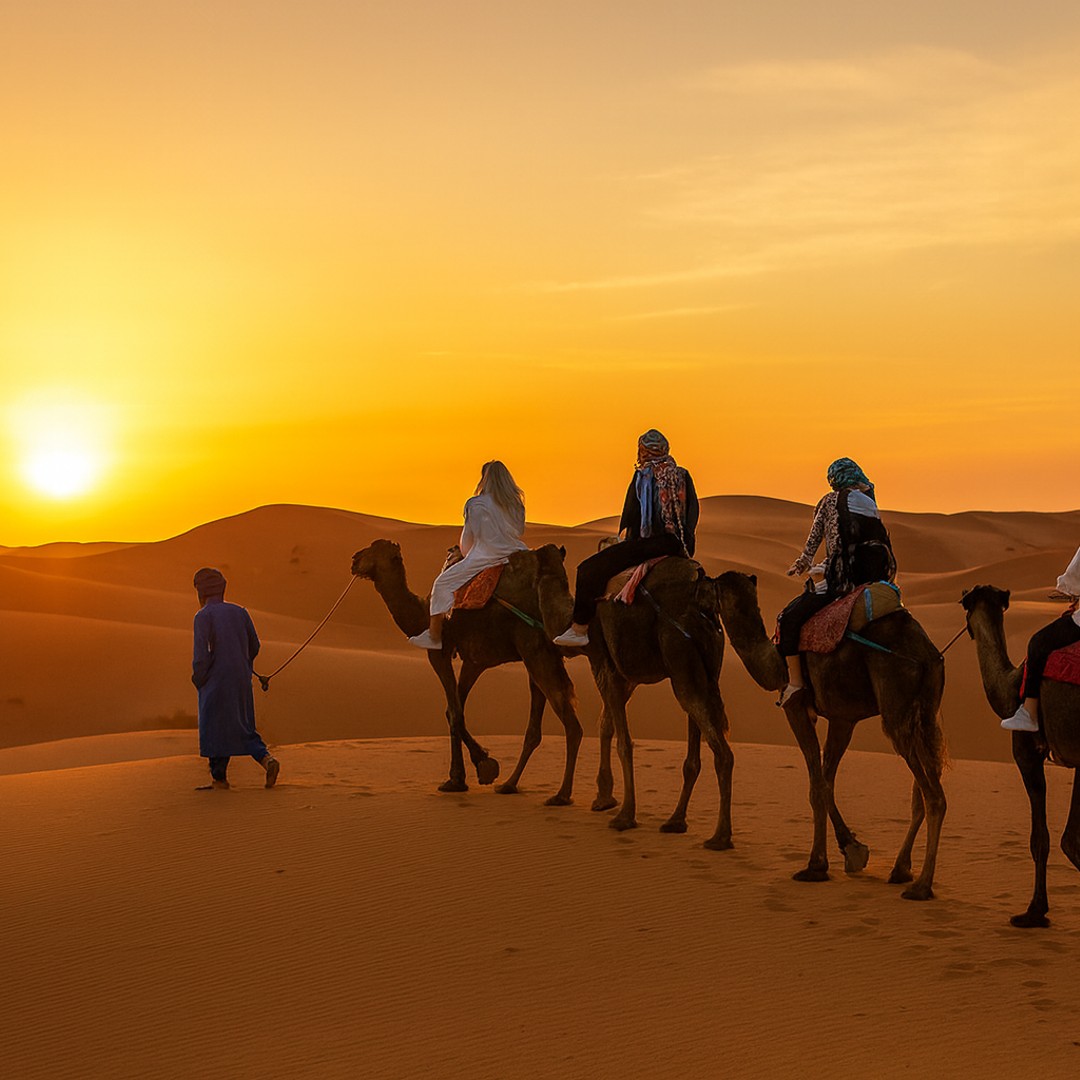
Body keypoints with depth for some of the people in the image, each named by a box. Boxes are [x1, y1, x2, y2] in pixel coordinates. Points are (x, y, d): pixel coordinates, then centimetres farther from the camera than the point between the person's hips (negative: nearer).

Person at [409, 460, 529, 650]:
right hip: (515, 556, 5)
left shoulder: (477, 505, -6)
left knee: (443, 583, 8)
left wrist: (466, 555, 24)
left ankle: (434, 636, 6)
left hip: (487, 558, -5)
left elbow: (467, 539, 2)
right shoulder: (516, 504, 7)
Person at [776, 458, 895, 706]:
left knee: (788, 619, 1)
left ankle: (795, 682, -9)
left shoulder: (830, 500, 4)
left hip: (840, 578, -7)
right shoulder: (871, 505, 20)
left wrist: (803, 563, 25)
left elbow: (814, 538, 6)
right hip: (871, 578, 7)